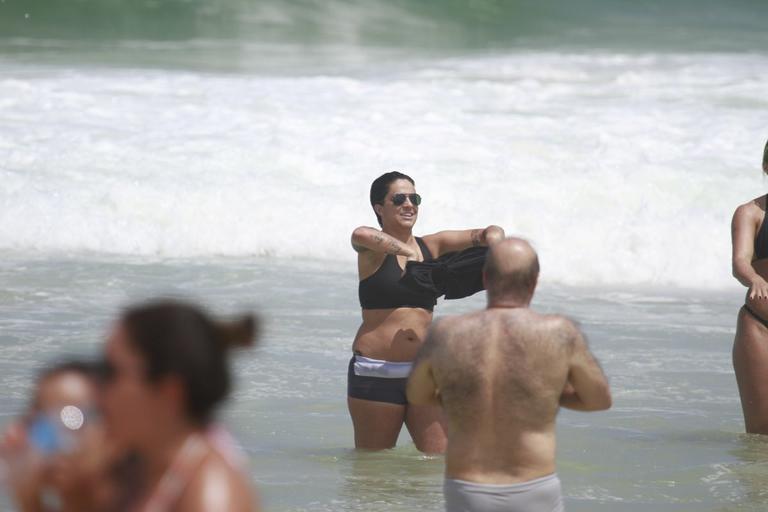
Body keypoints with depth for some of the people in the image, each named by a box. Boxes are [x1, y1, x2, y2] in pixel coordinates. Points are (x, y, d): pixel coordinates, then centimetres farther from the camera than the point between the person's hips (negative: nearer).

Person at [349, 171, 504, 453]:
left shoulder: (432, 246, 12)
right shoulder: (373, 250, -3)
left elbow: (488, 234, 8)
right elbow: (361, 235, -28)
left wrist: (492, 242, -14)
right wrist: (407, 251, -25)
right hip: (376, 373, -4)